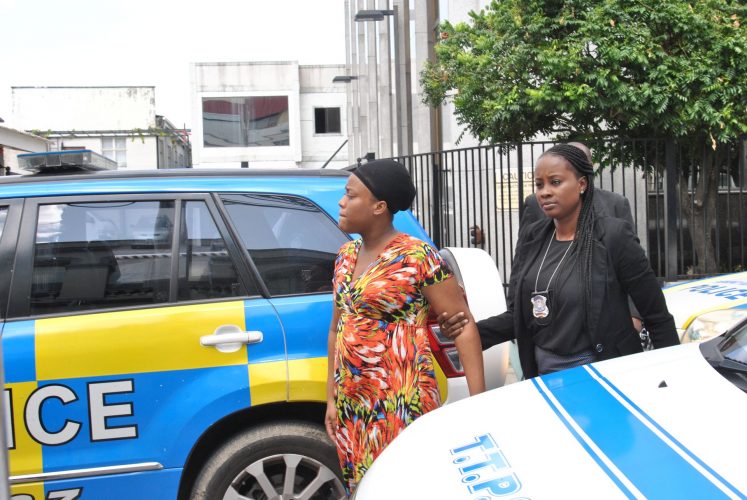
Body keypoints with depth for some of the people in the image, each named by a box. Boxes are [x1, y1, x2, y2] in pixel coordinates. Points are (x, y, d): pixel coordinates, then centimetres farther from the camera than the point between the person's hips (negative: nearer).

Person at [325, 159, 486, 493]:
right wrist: (332, 398, 17)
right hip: (351, 405, 7)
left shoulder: (417, 257, -11)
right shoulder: (346, 256, 9)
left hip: (401, 406, -7)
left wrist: (478, 400, -14)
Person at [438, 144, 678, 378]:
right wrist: (471, 330, -12)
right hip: (542, 374, 6)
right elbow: (517, 316, 4)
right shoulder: (531, 238, 3)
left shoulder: (613, 236, -13)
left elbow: (658, 317, -10)